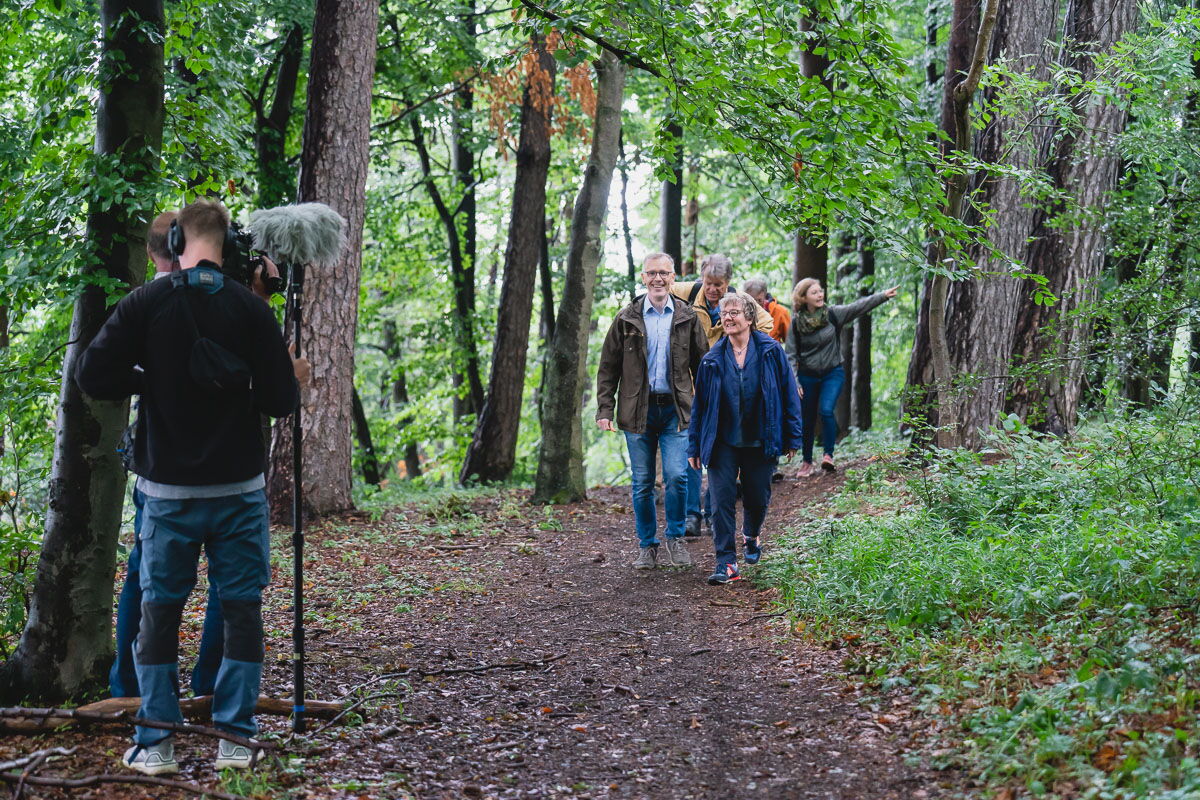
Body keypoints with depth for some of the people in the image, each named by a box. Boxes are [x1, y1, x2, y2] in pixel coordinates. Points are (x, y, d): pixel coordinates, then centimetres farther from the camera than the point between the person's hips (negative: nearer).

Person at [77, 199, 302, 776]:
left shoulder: (144, 304, -5)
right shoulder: (250, 308, -6)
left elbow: (94, 377, -8)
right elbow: (281, 400, -6)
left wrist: (147, 381, 9)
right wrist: (287, 376, 15)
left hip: (168, 490, 1)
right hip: (239, 488, 0)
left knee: (159, 611, 10)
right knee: (242, 611, 8)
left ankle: (154, 744, 11)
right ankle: (235, 739, 10)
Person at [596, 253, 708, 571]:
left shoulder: (687, 317, 6)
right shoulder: (627, 319, 5)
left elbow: (701, 365, 11)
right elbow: (608, 367, 6)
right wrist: (604, 409, -2)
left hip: (676, 410, 0)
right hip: (638, 410, 0)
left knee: (677, 475, -12)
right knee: (642, 484, 5)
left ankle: (675, 538, 8)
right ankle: (647, 547, 17)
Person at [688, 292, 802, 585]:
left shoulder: (771, 351, -3)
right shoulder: (713, 358, 2)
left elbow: (789, 394, 0)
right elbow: (699, 403, 6)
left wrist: (792, 438, -3)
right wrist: (694, 446, 5)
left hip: (759, 442, 0)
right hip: (722, 443, 1)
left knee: (758, 500, 11)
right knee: (722, 500, -8)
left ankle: (750, 537, 43)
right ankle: (726, 562, -3)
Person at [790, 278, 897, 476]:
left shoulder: (833, 314, -5)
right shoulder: (797, 322, -4)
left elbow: (859, 306, -15)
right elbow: (792, 354, -1)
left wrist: (883, 295, -28)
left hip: (833, 374, -1)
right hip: (807, 376, 1)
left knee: (826, 410, -22)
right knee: (807, 420, 7)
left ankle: (828, 455, -9)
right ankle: (807, 463, 23)